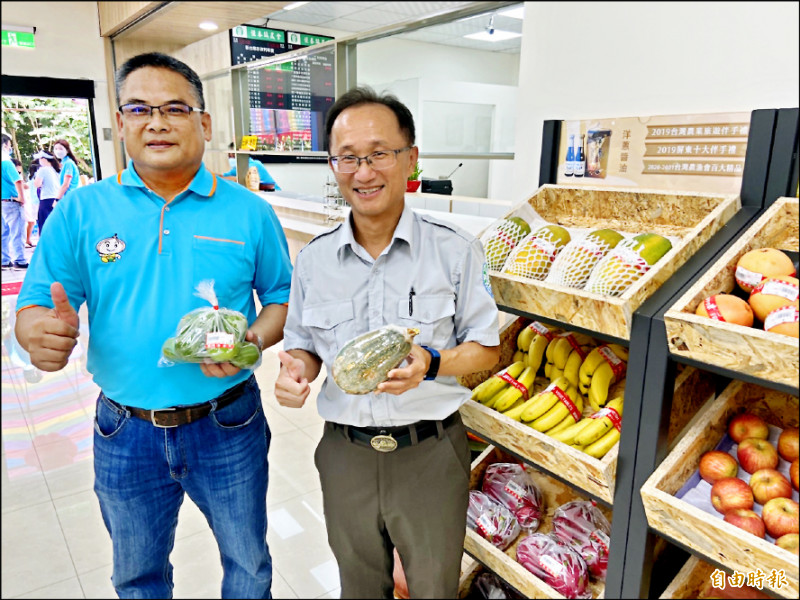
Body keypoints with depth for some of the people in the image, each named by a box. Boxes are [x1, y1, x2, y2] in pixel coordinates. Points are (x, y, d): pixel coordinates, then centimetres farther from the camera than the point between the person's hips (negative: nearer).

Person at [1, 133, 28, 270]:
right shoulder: (6, 162, -14)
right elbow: (18, 181, -23)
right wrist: (22, 198, -11)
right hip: (11, 202, -8)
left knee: (5, 233, 12)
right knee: (17, 233, -4)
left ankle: (5, 260, 16)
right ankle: (19, 261, -3)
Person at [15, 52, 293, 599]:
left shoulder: (248, 211, -5)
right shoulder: (81, 210, -3)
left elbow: (283, 295, 0)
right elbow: (36, 305, -3)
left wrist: (254, 340, -20)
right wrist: (40, 332, -26)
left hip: (228, 428, -1)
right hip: (126, 432, 2)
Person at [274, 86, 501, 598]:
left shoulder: (457, 251, -10)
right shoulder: (313, 259, -1)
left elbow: (488, 349, -5)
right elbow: (304, 342, 10)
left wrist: (431, 363, -25)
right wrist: (296, 367, -13)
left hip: (430, 454, -2)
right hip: (345, 453, 3)